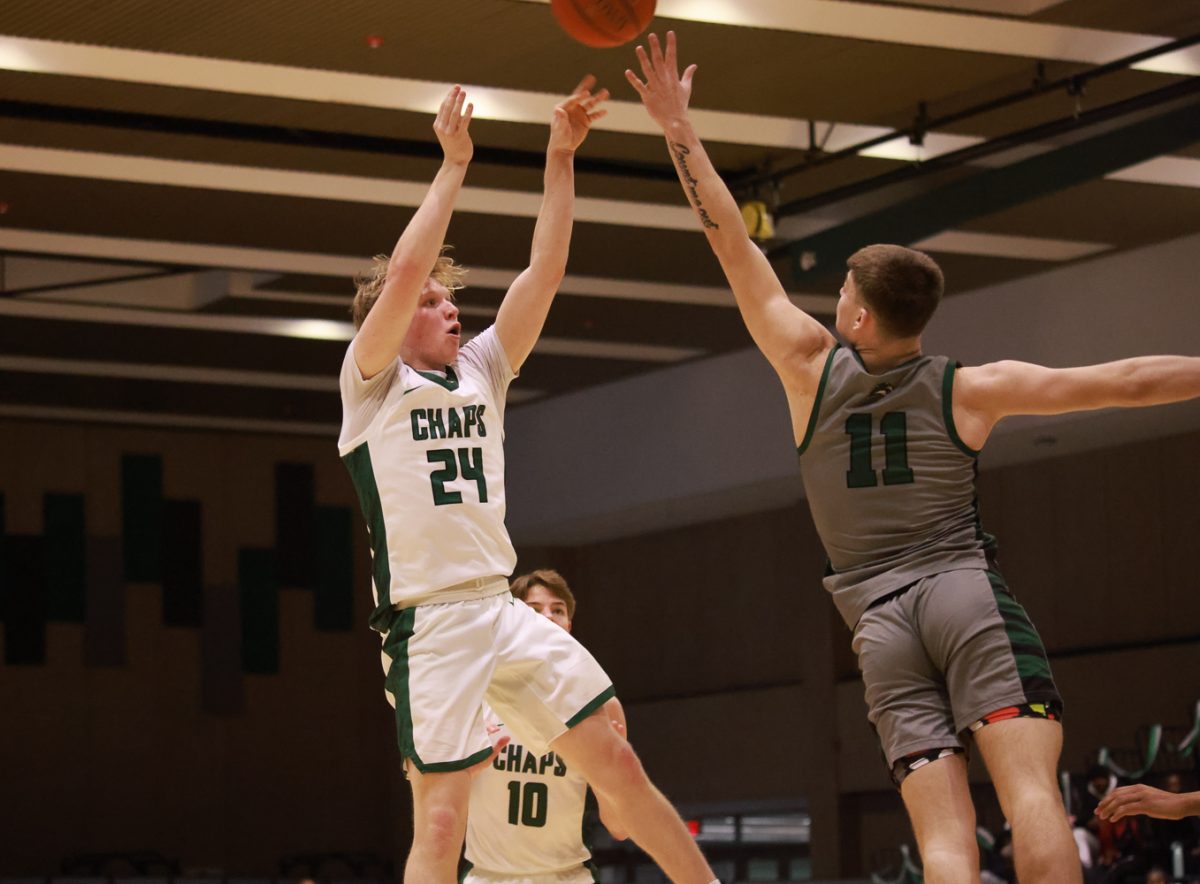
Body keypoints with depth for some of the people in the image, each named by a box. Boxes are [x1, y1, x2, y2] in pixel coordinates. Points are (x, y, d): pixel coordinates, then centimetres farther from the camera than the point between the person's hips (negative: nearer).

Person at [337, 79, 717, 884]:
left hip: (503, 609, 6)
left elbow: (545, 272, 8)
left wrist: (561, 159, 1)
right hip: (429, 624, -6)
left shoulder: (482, 369, 15)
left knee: (617, 763, 5)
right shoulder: (371, 382, -1)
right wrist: (453, 165, -11)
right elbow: (404, 272, -16)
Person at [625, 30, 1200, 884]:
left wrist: (678, 127, 15)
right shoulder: (970, 390, 4)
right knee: (1031, 790, -17)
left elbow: (735, 246, 12)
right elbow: (1128, 381, 2)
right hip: (969, 595, -2)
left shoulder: (813, 369, 8)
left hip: (881, 620, 2)